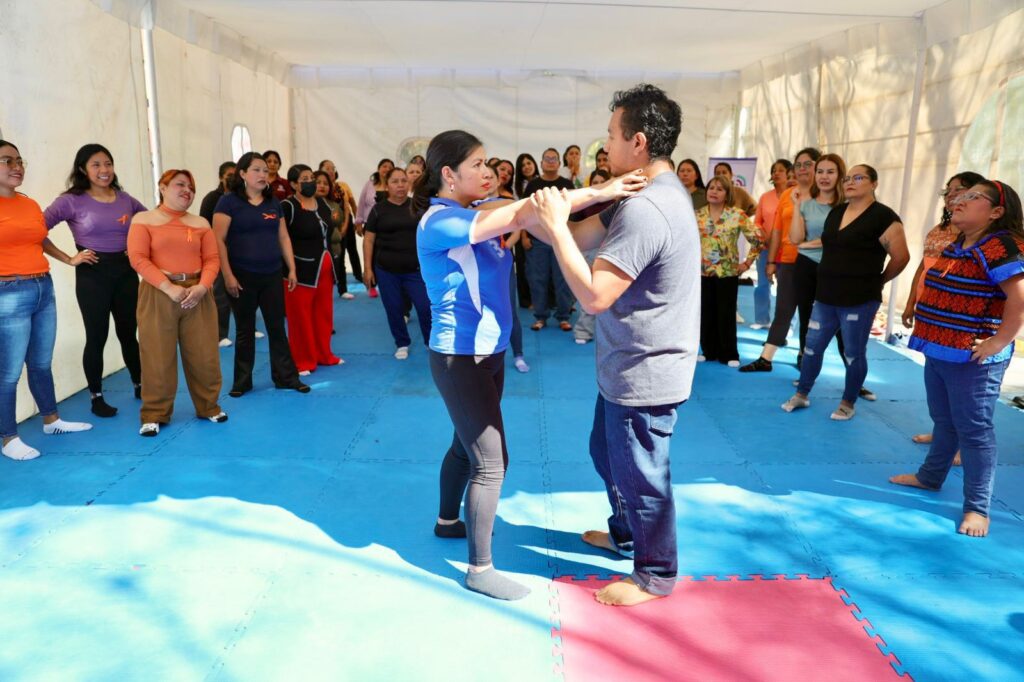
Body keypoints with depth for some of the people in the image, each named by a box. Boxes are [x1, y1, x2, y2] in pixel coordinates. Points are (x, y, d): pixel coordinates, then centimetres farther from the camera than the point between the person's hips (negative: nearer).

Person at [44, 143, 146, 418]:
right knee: (97, 338, 4)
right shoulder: (72, 201, -7)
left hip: (126, 271, 4)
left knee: (128, 333, 14)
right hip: (93, 274, -4)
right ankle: (96, 398, 16)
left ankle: (140, 385, 29)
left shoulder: (125, 198, 5)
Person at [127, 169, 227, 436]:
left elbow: (212, 259, 5)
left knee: (204, 355, 5)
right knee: (158, 357, 1)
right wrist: (169, 287, -16)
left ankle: (208, 407, 21)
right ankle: (154, 415, 13)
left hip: (197, 294, 3)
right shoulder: (143, 220, 3)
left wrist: (202, 287, -13)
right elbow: (138, 259, -8)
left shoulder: (200, 223, 12)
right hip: (158, 295, -3)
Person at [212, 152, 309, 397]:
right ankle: (242, 380, 20)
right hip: (243, 276, -4)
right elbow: (218, 241, -10)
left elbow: (283, 238, 13)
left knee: (277, 327, 8)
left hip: (272, 275, 4)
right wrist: (228, 275, -15)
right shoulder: (229, 202, -6)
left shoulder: (273, 203, 10)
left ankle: (286, 376, 17)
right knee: (245, 330, 7)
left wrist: (292, 269, 8)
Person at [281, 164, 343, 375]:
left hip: (324, 267, 7)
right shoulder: (287, 207, -13)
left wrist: (330, 262, 18)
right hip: (301, 269, -7)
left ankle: (324, 355, 28)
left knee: (324, 314, 15)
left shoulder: (322, 203, 10)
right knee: (301, 317, 0)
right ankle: (302, 362, 11)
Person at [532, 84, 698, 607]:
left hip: (644, 374, -10)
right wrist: (538, 212, -3)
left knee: (640, 475, 9)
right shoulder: (652, 193, 6)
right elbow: (583, 237, 6)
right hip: (627, 367, 10)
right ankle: (625, 532, 50)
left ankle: (655, 574, 30)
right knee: (607, 454, 27)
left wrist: (555, 227, -24)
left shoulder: (646, 210, -28)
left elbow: (593, 295, -29)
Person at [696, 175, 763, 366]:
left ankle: (729, 354, 11)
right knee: (706, 314, 7)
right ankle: (709, 351, 20)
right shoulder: (697, 215, 2)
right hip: (703, 271, 3)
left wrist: (747, 263, -5)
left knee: (726, 314, 1)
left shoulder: (738, 215, -6)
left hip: (727, 272, -3)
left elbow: (757, 239, -4)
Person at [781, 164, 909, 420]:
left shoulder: (883, 216, -10)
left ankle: (848, 404, 21)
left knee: (853, 354, 6)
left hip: (859, 300, -6)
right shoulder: (835, 212, 11)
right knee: (812, 348, 10)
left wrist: (876, 282, 0)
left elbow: (901, 257, -9)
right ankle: (801, 395, 25)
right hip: (826, 296, 6)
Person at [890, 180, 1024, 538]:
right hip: (940, 351, 9)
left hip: (972, 359, -9)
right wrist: (925, 325, 14)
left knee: (974, 430, 0)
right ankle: (930, 476, 39)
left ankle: (977, 508, 9)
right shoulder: (956, 247, 12)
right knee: (944, 421, 23)